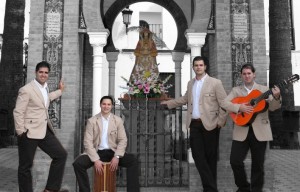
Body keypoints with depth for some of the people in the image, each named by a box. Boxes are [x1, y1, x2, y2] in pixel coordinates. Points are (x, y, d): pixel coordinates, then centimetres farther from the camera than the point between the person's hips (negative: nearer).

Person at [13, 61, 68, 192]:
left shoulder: (45, 88, 13)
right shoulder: (26, 90, -12)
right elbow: (18, 112, -14)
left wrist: (60, 91, 45)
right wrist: (21, 133, -17)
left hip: (44, 130, 8)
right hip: (29, 132, -8)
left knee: (61, 154, 3)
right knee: (26, 166, 3)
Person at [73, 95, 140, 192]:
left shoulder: (118, 120, 4)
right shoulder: (92, 121, 0)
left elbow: (123, 140, 0)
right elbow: (88, 142, -6)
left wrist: (117, 156, -17)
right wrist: (95, 159, -19)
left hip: (112, 152, 1)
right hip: (97, 152, 0)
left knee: (133, 161, -24)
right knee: (78, 163, -27)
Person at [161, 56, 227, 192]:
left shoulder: (215, 83, -6)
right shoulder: (190, 83, 13)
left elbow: (224, 104, -7)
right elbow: (185, 99, 26)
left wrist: (220, 122, -11)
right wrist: (169, 103, 25)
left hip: (210, 124, -5)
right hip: (194, 124, 5)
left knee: (211, 156, 5)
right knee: (198, 156, -1)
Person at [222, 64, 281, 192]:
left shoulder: (264, 89, 8)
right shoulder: (236, 90, 9)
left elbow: (272, 107, -2)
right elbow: (225, 103, -4)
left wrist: (276, 98, -23)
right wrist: (239, 107, -19)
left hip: (260, 131, 0)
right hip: (241, 131, 1)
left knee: (258, 164, 6)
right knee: (235, 161, -3)